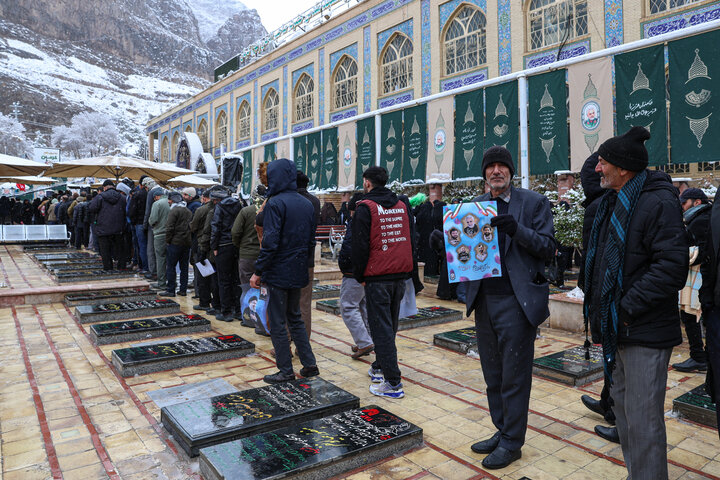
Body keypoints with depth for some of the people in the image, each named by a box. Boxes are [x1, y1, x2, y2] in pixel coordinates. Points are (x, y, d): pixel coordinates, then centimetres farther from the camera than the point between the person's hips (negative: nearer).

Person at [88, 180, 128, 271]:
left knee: (105, 251, 5)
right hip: (118, 230, 3)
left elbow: (91, 209, -10)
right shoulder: (122, 198, 2)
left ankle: (108, 268, 7)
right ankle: (121, 267, 15)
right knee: (119, 249, 14)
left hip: (104, 230, -3)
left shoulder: (100, 197, -7)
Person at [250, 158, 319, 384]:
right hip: (298, 272, 8)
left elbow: (270, 242, -20)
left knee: (277, 322, 5)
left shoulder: (276, 203, -15)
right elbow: (311, 240, 13)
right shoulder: (307, 204, 9)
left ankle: (286, 370, 13)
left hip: (278, 272, -8)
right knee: (295, 318, 19)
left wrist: (258, 271, -14)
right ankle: (309, 364, 21)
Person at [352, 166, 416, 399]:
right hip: (400, 275, 7)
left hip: (377, 277, -6)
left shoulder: (365, 207, -8)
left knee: (381, 328, -1)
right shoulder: (402, 205, 11)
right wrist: (407, 272, 15)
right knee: (390, 324, 18)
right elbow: (412, 239, 12)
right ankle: (380, 367, 34)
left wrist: (359, 276, 0)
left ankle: (392, 382, 0)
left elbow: (360, 246, -11)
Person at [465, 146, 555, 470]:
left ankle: (512, 442, 20)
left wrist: (517, 230, -21)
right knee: (493, 376, 16)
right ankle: (501, 431, 32)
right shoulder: (475, 206, 12)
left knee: (514, 376, 5)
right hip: (484, 300, 5)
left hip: (516, 301, -5)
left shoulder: (533, 202, -1)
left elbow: (548, 248, -7)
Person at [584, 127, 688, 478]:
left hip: (644, 332, -9)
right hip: (615, 328, 10)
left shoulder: (658, 203, -16)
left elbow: (672, 266, -23)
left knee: (642, 419, 0)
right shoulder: (612, 204, 13)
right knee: (623, 407, 21)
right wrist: (600, 310, 11)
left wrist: (628, 308, -21)